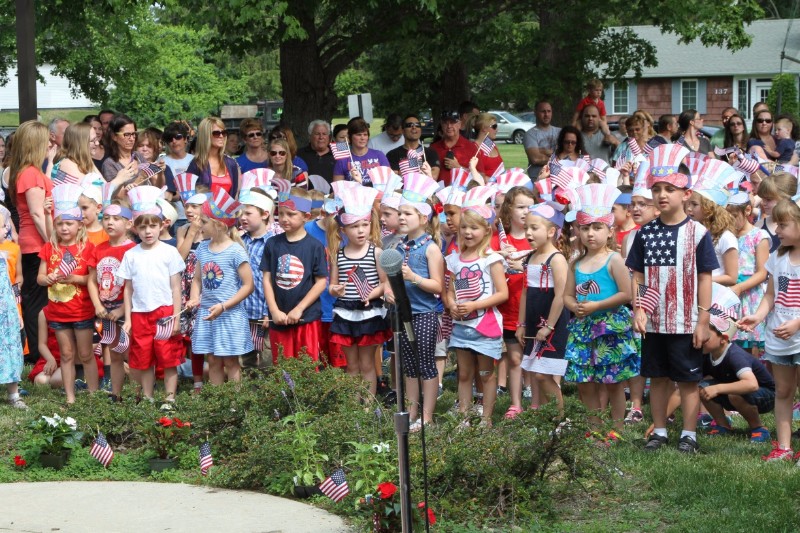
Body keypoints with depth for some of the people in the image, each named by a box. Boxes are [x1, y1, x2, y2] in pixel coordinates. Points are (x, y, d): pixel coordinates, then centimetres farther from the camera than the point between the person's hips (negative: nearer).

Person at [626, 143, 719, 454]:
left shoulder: (697, 233, -6)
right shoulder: (646, 234, 4)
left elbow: (704, 279, -5)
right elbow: (638, 277, 7)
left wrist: (703, 320, -8)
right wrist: (638, 310, -5)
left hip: (685, 323, -3)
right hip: (653, 323, 3)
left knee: (688, 380, 4)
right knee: (657, 378, 12)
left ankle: (689, 434, 13)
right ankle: (659, 431, 23)